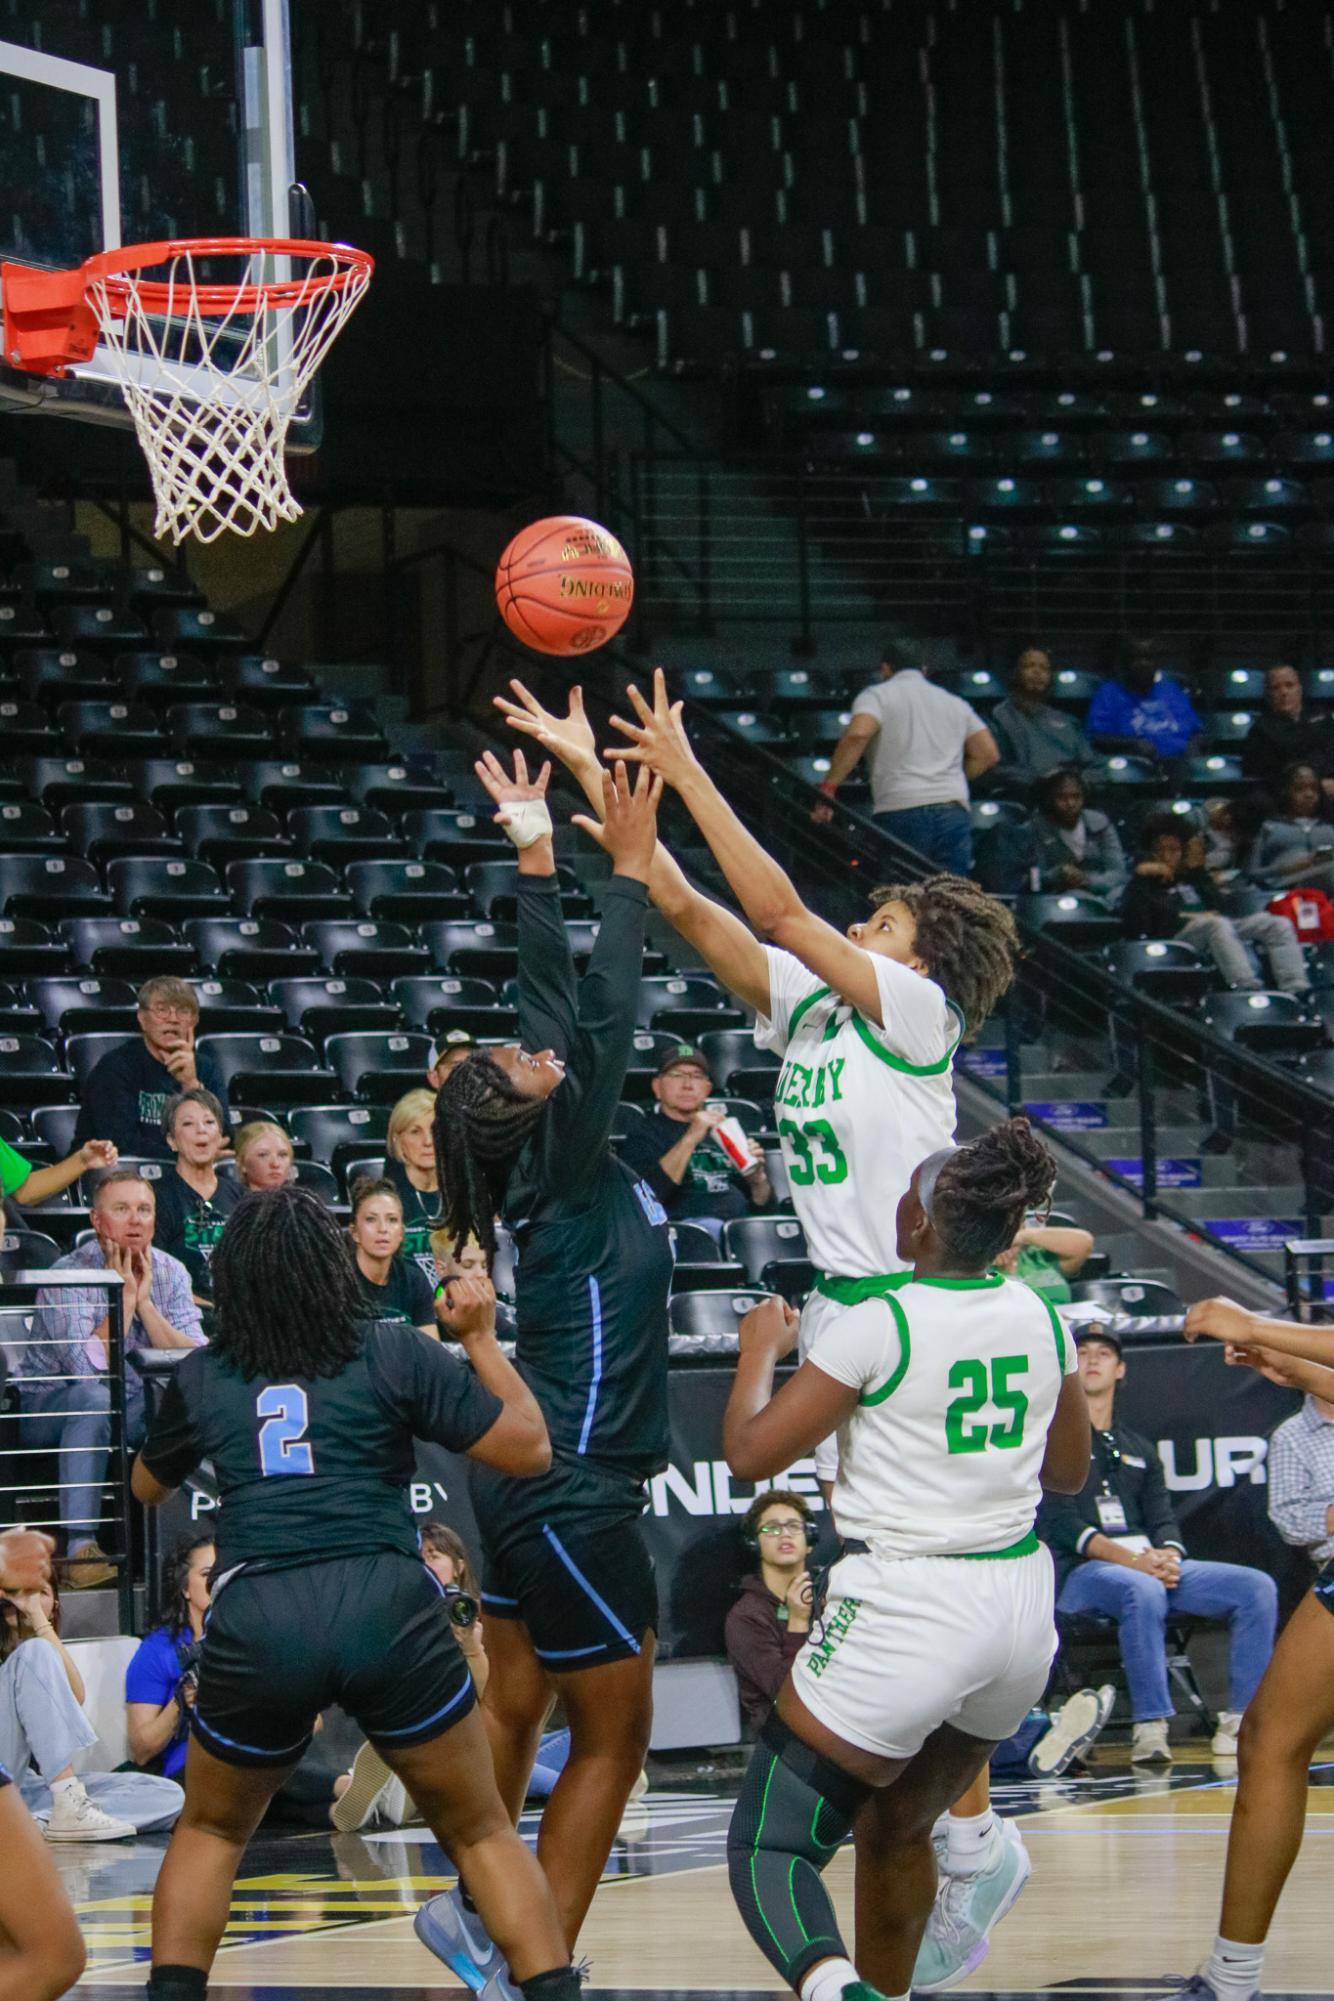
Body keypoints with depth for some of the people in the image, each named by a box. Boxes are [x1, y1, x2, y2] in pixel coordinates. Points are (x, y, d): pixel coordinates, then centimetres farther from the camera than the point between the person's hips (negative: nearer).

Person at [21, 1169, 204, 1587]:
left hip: (134, 1411, 4)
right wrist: (124, 1298, -24)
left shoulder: (170, 1273, -3)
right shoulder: (67, 1275, -18)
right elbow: (89, 1368, -29)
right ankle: (80, 1548, -39)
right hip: (51, 1406, -4)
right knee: (93, 1400, -37)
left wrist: (144, 1302, -21)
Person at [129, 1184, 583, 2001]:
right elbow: (529, 1449, 8)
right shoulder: (394, 1354, 6)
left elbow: (148, 1488, 31)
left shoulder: (201, 1379, 13)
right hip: (388, 1611, -1)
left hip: (255, 1624, 1)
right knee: (480, 1832, 15)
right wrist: (482, 1339, 19)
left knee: (210, 1831, 25)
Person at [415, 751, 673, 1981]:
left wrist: (541, 856, 11)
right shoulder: (568, 1176, -16)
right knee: (612, 1736, -3)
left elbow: (560, 1001, 9)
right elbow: (603, 1020, -23)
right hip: (573, 1495, -9)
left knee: (515, 1709, 17)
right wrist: (630, 865, -17)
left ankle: (472, 1906, 26)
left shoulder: (556, 1169, 4)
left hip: (531, 1477, 9)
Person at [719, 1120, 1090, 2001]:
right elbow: (1070, 1471, 18)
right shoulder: (1040, 1317, 4)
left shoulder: (881, 1326, -14)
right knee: (896, 1830, 27)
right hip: (1021, 1607, 7)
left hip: (906, 1611, -7)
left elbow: (751, 1452, -10)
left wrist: (762, 1349, 7)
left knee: (769, 1847, -5)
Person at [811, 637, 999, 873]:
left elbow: (858, 734, -13)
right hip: (954, 812, 4)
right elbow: (988, 754, 16)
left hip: (900, 811, -4)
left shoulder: (877, 696, 7)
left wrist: (829, 787, -9)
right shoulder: (955, 703, 22)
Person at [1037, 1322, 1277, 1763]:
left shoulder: (1139, 1450, 28)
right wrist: (1129, 1559, -19)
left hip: (1152, 1565, 6)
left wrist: (1167, 1555, -10)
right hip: (1078, 1573, -6)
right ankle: (1150, 1727, -40)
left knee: (1257, 1587, -15)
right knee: (1141, 1590, -41)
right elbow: (1059, 1522, -6)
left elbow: (1163, 1519, 16)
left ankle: (1241, 1723, -19)